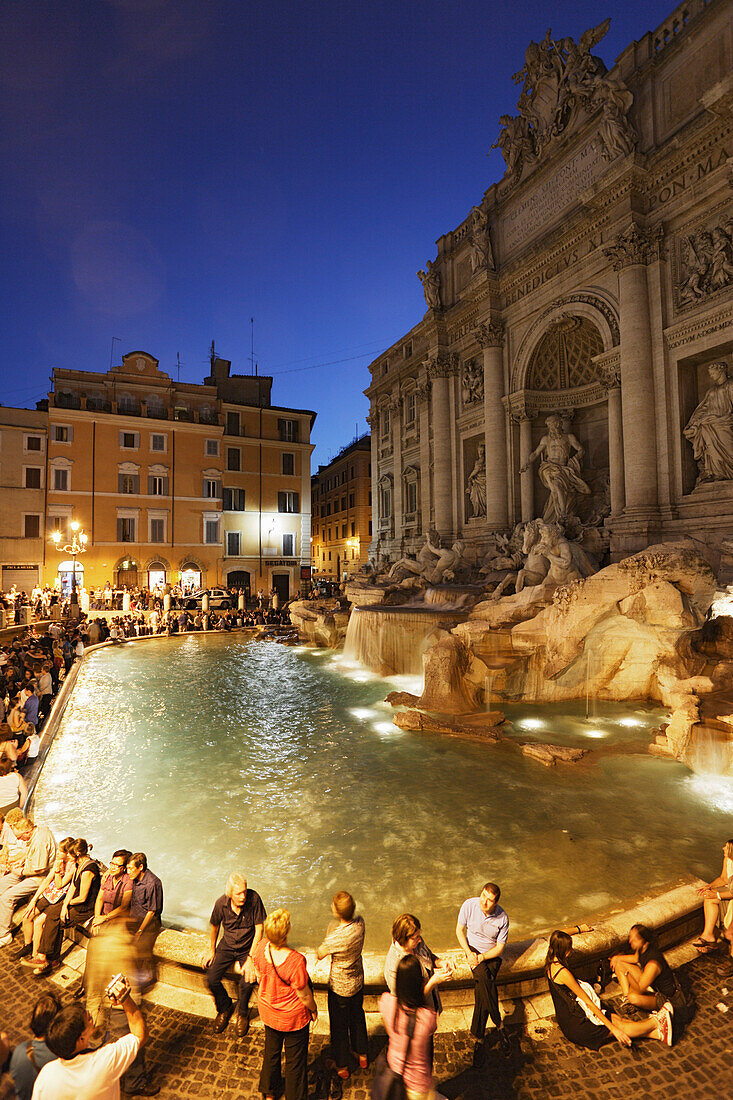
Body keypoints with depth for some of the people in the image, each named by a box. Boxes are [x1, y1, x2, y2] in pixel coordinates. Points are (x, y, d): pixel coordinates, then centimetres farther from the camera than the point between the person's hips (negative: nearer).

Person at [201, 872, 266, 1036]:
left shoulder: (253, 898, -27)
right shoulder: (221, 903, -20)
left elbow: (259, 929, -18)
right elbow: (215, 925, 4)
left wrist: (251, 958, -20)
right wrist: (212, 949, 13)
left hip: (248, 947, -2)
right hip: (227, 945, 3)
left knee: (247, 982, -21)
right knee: (211, 979, -13)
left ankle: (242, 1012, 14)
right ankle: (225, 1007, 20)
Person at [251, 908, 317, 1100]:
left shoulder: (261, 947, -26)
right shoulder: (295, 961, -40)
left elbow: (258, 975, -4)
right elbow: (304, 994, -23)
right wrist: (313, 1009, -3)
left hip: (267, 1011, 5)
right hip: (293, 1016, -5)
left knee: (271, 1052, 31)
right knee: (295, 1060, 21)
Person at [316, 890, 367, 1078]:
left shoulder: (335, 937, -37)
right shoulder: (360, 923, -24)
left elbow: (319, 955, -17)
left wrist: (330, 931, -7)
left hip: (339, 986, -5)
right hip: (358, 981, 5)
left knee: (339, 1024, 21)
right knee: (357, 1017, 30)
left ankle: (342, 1066, 42)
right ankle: (362, 1055, 51)